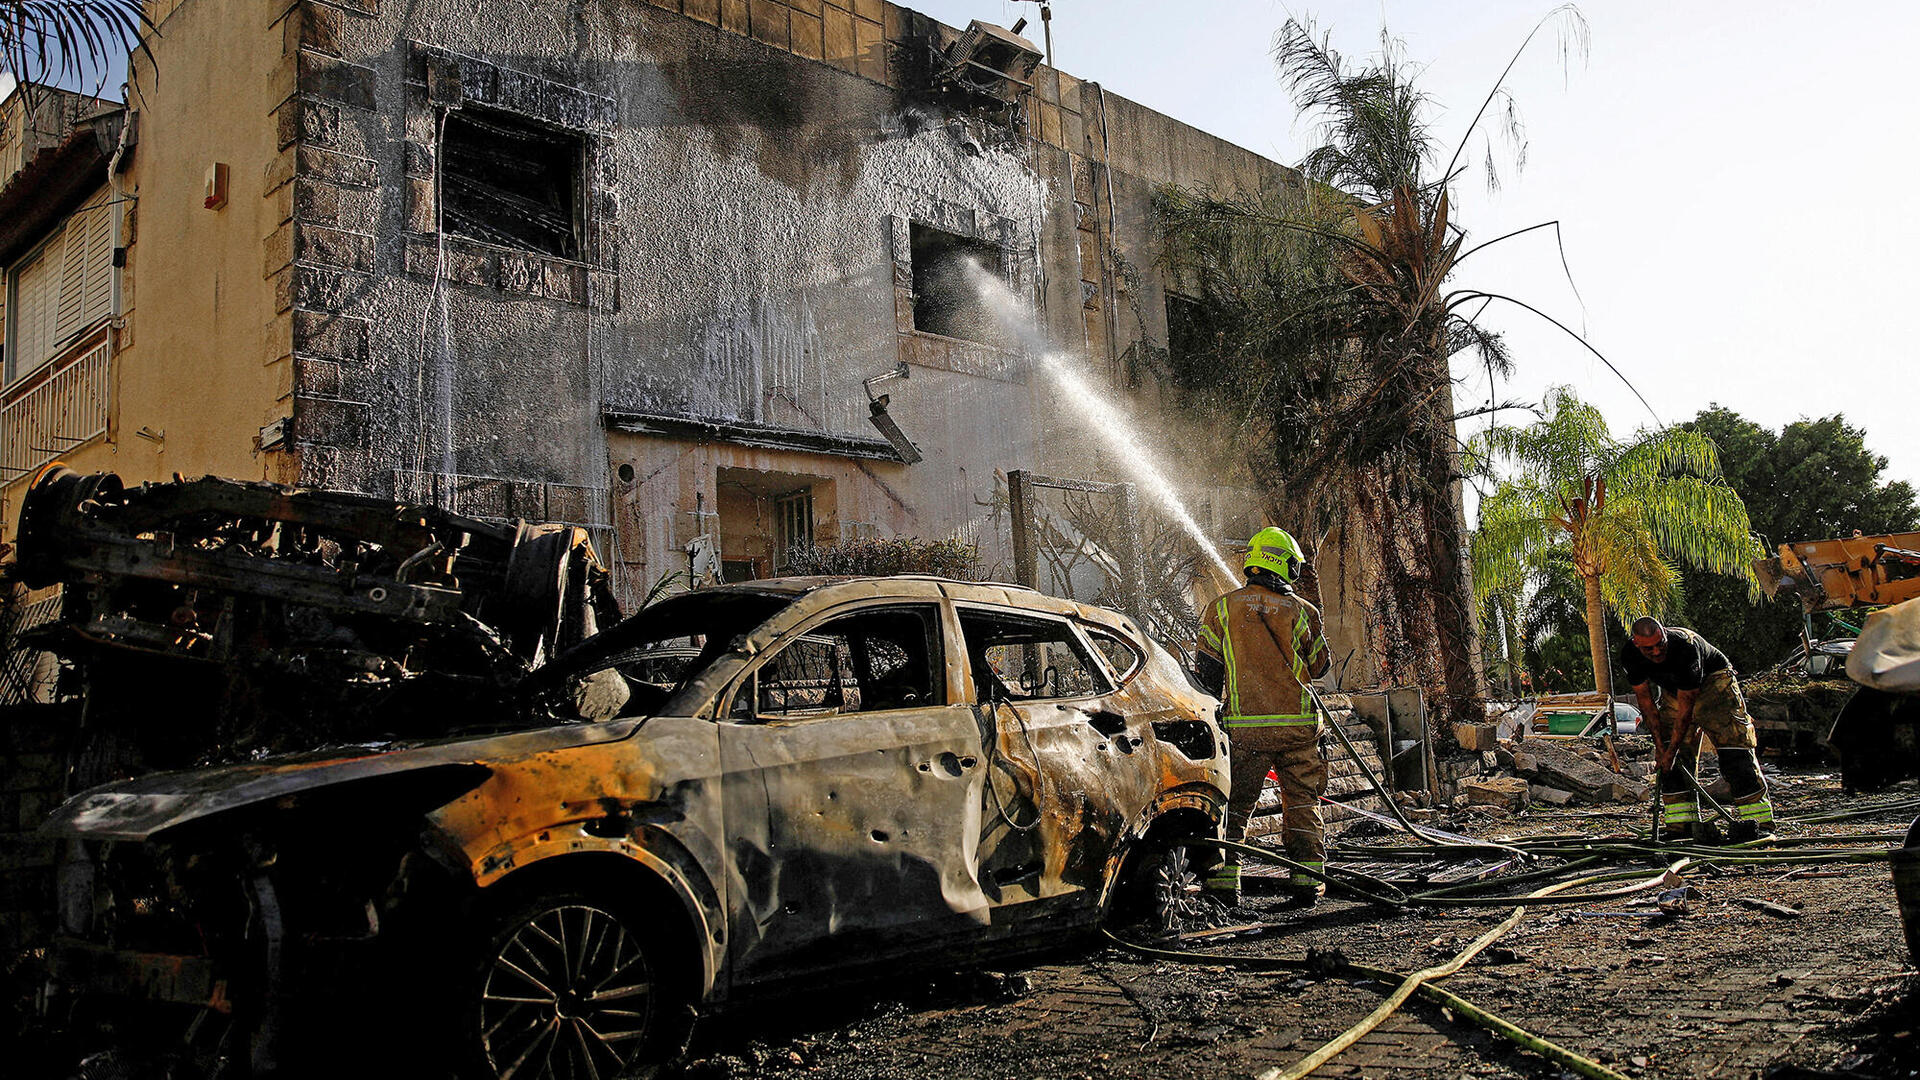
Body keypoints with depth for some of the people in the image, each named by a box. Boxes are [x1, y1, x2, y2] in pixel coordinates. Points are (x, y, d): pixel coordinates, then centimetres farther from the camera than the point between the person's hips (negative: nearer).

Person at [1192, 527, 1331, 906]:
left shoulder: (1222, 608, 2)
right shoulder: (1301, 611, 2)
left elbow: (1205, 671, 1)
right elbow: (1319, 665, 14)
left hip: (1243, 725, 0)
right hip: (1297, 723, 1)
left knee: (1234, 804, 7)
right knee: (1302, 802, 14)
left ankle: (1224, 879, 3)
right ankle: (1306, 877, 14)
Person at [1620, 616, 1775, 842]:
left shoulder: (1685, 645, -38)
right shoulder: (1630, 654, -22)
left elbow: (1686, 706, -32)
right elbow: (1645, 698, -11)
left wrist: (1671, 750, -29)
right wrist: (1660, 743, -15)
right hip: (1674, 690, 5)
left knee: (1734, 749, -17)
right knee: (1672, 757, -4)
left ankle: (1758, 820, -16)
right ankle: (1680, 824, 0)